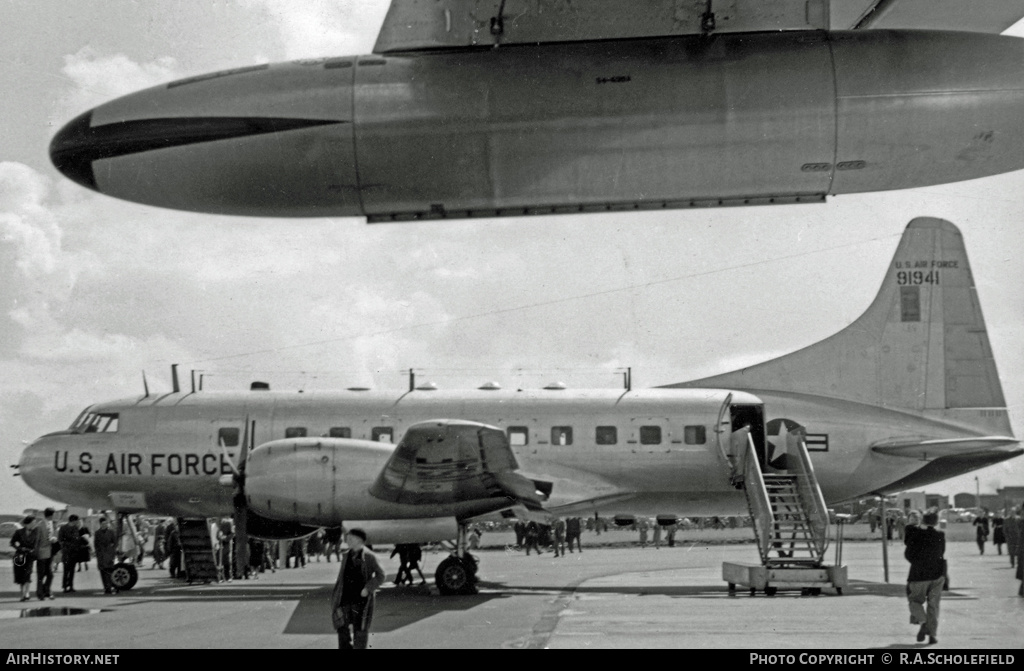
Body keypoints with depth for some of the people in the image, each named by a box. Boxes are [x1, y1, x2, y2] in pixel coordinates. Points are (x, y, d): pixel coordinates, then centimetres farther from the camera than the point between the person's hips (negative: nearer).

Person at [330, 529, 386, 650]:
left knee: (360, 630, 1)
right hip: (345, 598, 6)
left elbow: (381, 575, -8)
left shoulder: (368, 556, -8)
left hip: (361, 599, -6)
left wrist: (368, 589, -15)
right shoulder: (346, 555, 10)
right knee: (342, 627, 5)